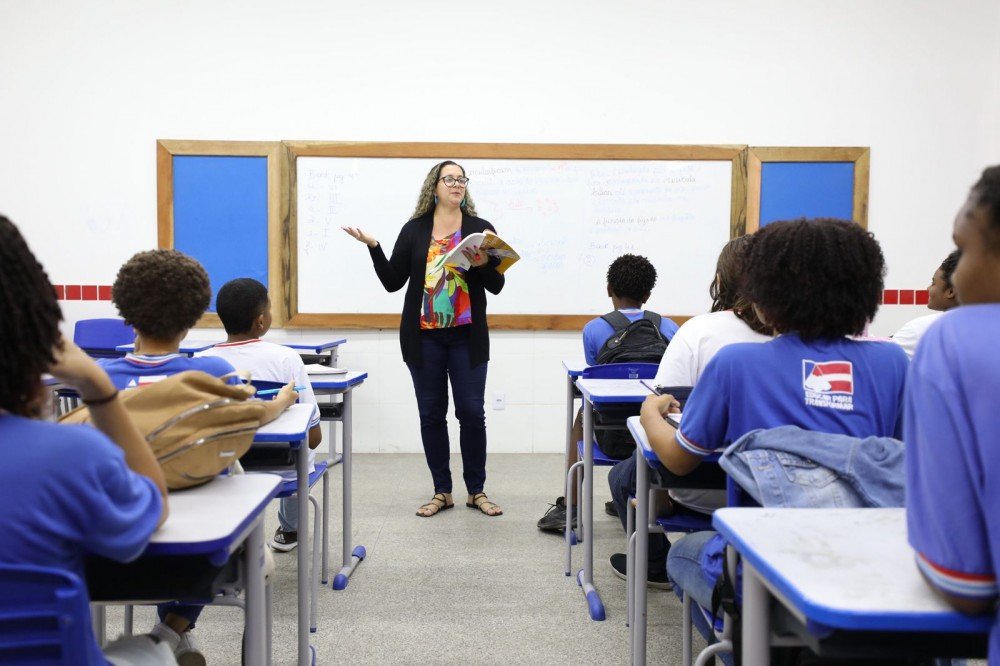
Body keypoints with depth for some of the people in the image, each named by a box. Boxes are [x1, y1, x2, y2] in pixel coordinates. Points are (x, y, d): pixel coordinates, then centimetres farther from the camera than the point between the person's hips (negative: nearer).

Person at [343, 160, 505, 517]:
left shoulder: (480, 229, 4)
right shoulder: (414, 230, 5)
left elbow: (497, 285, 3)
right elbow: (393, 281, 4)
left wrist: (484, 265, -17)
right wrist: (373, 246, -7)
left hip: (467, 336, 0)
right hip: (424, 337, 1)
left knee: (472, 412, 0)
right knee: (431, 414, 6)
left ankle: (476, 491, 15)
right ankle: (441, 491, 19)